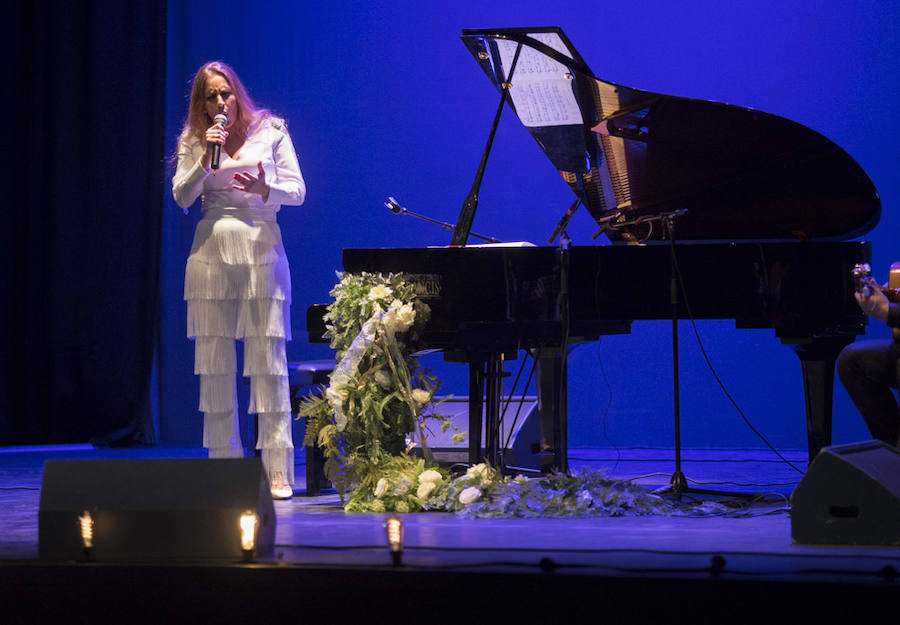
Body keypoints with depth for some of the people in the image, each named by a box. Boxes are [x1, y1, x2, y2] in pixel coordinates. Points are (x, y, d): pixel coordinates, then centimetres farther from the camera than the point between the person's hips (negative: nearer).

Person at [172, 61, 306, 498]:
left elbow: (297, 191, 2)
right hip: (211, 250, 2)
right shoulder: (194, 140, 11)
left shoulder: (271, 131, 6)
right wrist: (205, 159, -11)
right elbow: (181, 197, 2)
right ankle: (224, 467, 9)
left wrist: (265, 189, -17)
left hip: (261, 247, -2)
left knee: (268, 357, -6)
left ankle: (277, 471, -4)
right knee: (215, 360, 2)